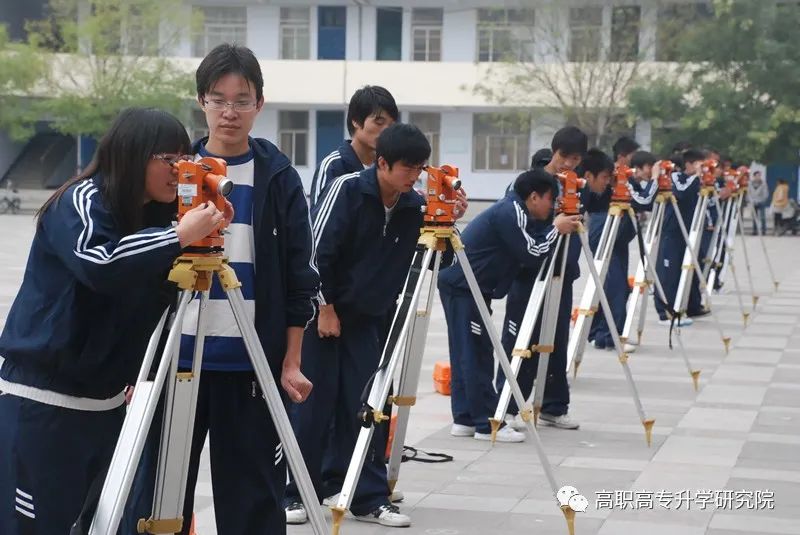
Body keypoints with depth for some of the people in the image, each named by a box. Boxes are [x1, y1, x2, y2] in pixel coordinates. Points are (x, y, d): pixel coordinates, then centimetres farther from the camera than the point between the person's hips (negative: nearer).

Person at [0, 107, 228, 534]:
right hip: (43, 402, -7)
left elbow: (155, 302, 10)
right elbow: (100, 263, -35)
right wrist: (180, 237, -31)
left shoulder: (153, 214, 7)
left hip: (106, 400, 7)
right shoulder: (80, 202, -14)